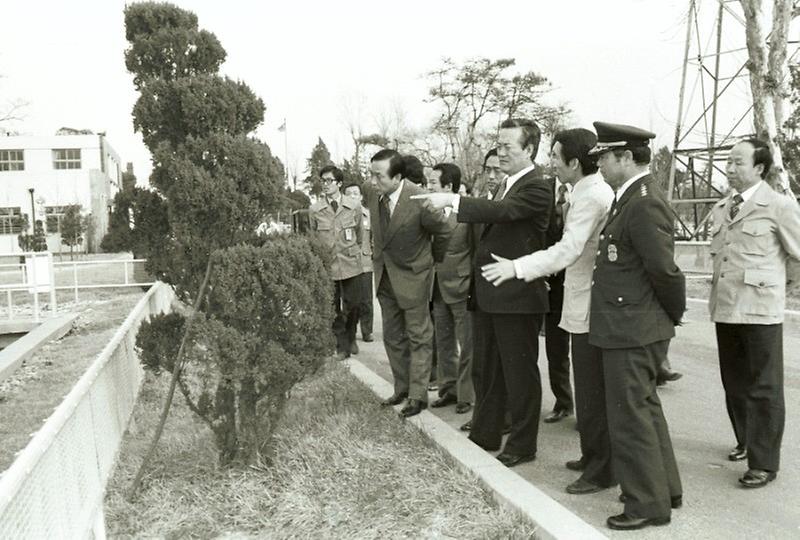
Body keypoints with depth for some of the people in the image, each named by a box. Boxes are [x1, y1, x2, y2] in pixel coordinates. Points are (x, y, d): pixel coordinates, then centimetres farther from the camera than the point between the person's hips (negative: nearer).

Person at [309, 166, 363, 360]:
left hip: (351, 263, 1)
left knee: (353, 305, 7)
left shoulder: (354, 205, -3)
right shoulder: (314, 210, -4)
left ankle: (350, 339, 31)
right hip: (327, 264, 0)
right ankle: (341, 346, 17)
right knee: (334, 309, 3)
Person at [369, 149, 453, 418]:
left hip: (412, 277, -6)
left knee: (419, 338, 5)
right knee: (392, 337, 16)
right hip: (385, 277, 7)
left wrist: (434, 259, 2)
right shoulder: (375, 199, -6)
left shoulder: (419, 200, -24)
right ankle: (402, 388, 30)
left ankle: (418, 395, 13)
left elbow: (445, 230, -10)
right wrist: (379, 259, 12)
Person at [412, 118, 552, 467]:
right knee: (489, 370, 18)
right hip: (489, 294, 9)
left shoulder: (536, 188, -12)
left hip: (517, 295, -9)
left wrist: (452, 200, -32)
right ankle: (485, 435, 31)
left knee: (520, 373, 3)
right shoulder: (505, 185, 16)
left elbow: (502, 211, -29)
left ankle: (522, 445, 16)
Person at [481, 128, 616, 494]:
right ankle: (595, 458, 32)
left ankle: (601, 471, 11)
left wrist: (518, 267, -34)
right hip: (590, 304, 11)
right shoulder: (596, 190, 14)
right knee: (592, 390, 19)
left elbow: (568, 249, -30)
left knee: (592, 393, -1)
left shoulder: (590, 196, -19)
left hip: (590, 308, -11)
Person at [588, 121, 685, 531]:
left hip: (632, 331, -10)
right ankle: (665, 488, 35)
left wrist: (675, 313, -6)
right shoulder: (630, 201, 11)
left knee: (630, 418, 1)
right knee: (645, 411, 20)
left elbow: (665, 270, -21)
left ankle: (648, 504, 16)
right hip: (630, 330, 10)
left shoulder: (645, 204, -20)